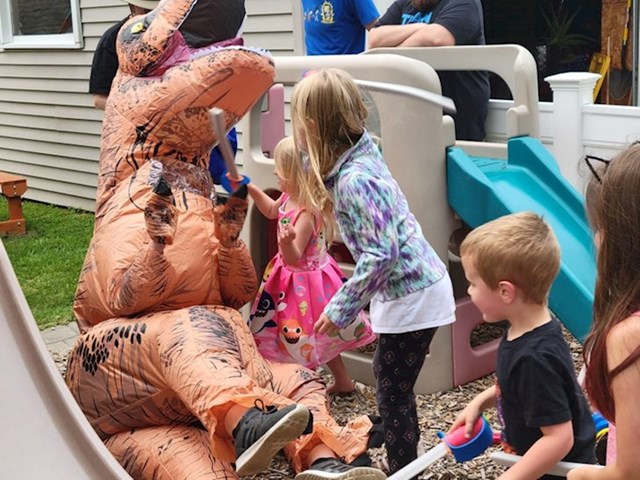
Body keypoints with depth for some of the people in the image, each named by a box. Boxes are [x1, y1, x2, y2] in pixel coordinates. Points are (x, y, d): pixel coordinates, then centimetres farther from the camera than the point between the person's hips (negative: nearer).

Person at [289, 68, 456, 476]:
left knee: (393, 394, 2)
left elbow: (382, 254, -28)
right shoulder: (357, 157, 2)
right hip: (412, 288, 10)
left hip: (412, 294, -10)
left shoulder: (354, 179, -25)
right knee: (390, 382, 22)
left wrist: (341, 309, -20)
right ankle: (405, 461, 38)